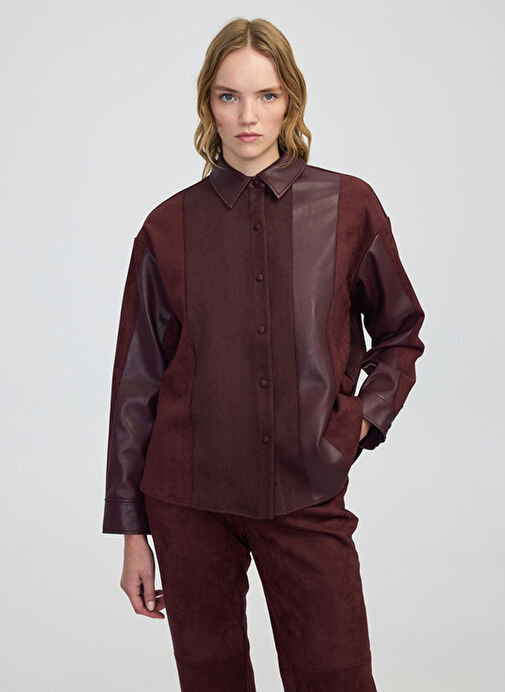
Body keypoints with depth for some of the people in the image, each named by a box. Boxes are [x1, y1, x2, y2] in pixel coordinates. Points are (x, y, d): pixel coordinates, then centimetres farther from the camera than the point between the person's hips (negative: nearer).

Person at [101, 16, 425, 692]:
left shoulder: (349, 207, 1)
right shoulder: (170, 226, 1)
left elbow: (401, 333, 15)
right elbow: (137, 383, 5)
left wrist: (363, 419, -2)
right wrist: (132, 532, 5)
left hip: (307, 496, 0)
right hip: (188, 499, 1)